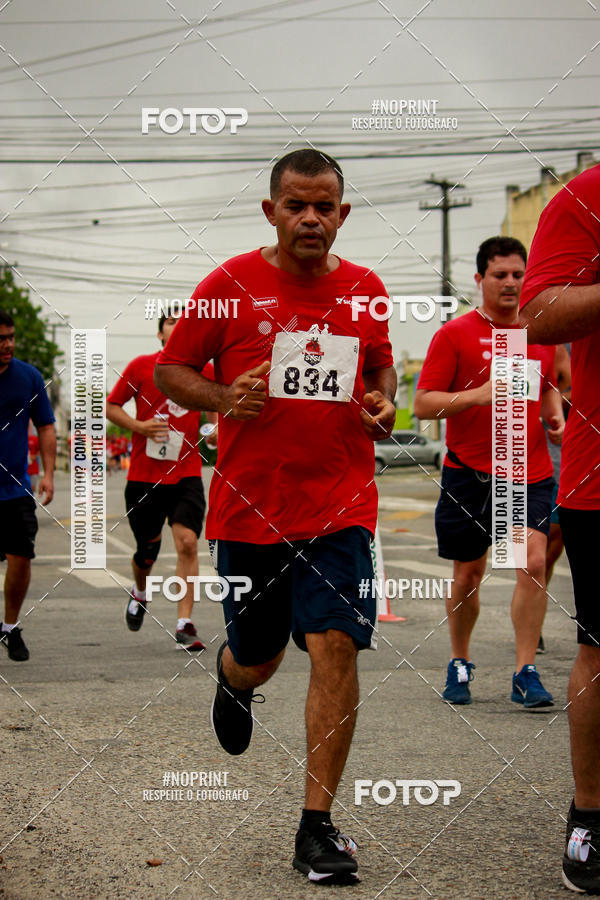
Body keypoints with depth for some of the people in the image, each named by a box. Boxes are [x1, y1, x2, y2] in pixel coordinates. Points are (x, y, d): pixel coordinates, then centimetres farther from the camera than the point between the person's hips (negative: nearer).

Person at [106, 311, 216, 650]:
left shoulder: (204, 371, 4)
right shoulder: (141, 366, 0)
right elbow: (112, 406, 5)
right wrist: (139, 426, -12)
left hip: (187, 473, 0)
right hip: (143, 476, 0)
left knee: (188, 542, -15)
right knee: (147, 549, 9)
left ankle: (185, 625, -9)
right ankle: (139, 594, 44)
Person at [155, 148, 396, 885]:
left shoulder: (365, 289, 6)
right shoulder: (231, 284, -3)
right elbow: (169, 369, 3)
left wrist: (382, 402, 1)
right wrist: (225, 399, -16)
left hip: (340, 505, 1)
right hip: (250, 507, -1)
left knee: (335, 647, -11)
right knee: (257, 658, 12)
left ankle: (317, 825, -2)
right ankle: (230, 675, 53)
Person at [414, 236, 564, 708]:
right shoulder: (455, 334, -3)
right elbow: (423, 404, -7)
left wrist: (556, 416, 6)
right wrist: (477, 395, -20)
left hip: (531, 474, 2)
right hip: (469, 473, -2)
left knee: (533, 563, -13)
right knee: (467, 574, 8)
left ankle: (526, 673, -5)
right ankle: (460, 664, 28)